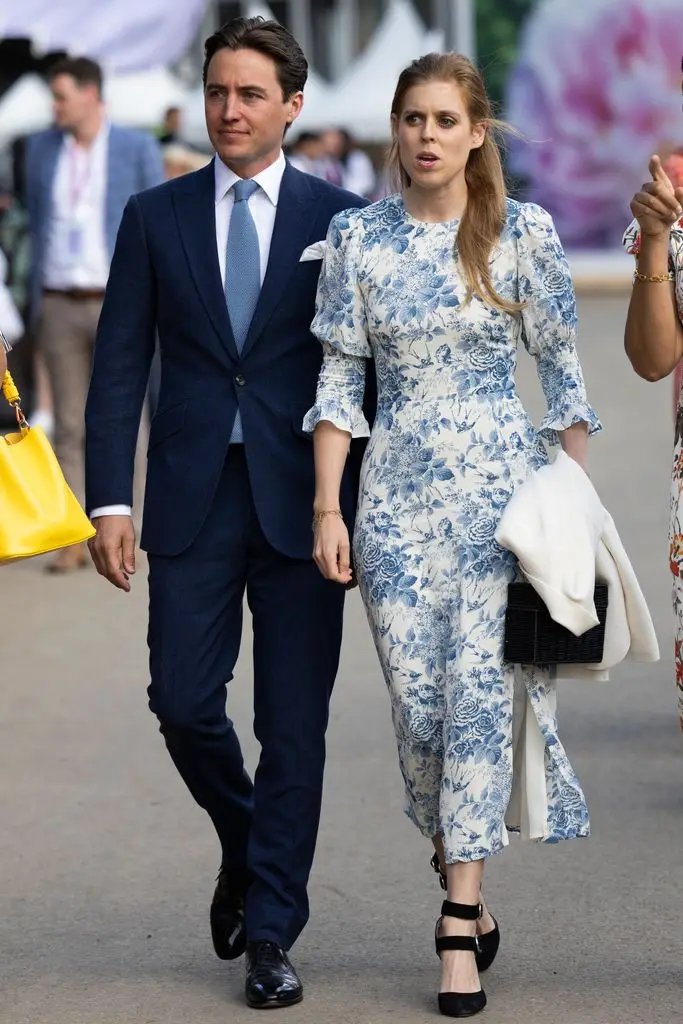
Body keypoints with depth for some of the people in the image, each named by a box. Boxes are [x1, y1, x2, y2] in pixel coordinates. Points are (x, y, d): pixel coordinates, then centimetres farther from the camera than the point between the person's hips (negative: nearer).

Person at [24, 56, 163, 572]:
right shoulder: (42, 148, 5)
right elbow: (38, 225, 12)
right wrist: (37, 302, 10)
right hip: (62, 306, 3)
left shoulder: (138, 148, -5)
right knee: (70, 426, 1)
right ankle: (71, 541, 3)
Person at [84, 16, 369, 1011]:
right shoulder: (156, 217, 7)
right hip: (193, 499, 1)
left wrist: (374, 507, 1)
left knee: (294, 721, 0)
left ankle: (270, 935, 9)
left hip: (304, 502, -1)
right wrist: (111, 500, -3)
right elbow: (119, 365, 5)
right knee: (182, 700, -1)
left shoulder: (341, 219, 3)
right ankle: (245, 844, 29)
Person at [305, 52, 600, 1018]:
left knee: (479, 692, -9)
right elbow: (339, 380, 5)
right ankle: (469, 894, 22)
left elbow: (563, 368, 3)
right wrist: (327, 509, 1)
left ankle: (457, 926, -7)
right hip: (397, 495, 2)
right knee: (418, 709, 1)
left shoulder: (523, 233, -1)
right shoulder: (356, 239, 3)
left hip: (502, 486, -2)